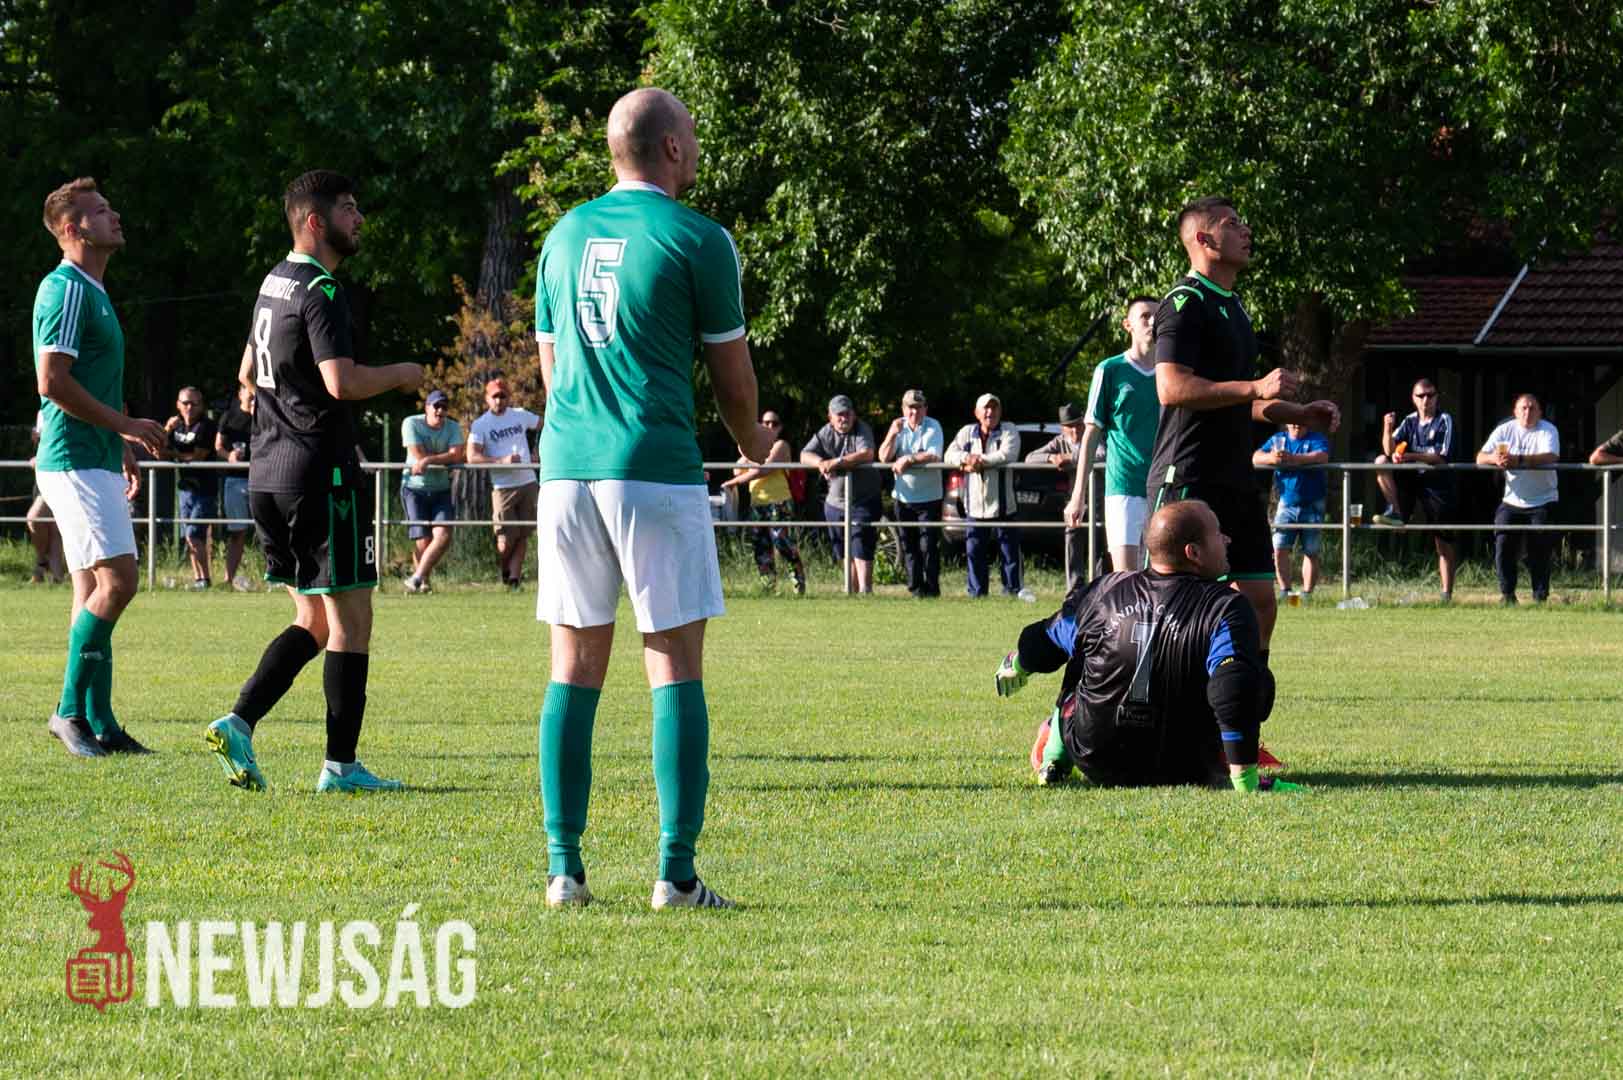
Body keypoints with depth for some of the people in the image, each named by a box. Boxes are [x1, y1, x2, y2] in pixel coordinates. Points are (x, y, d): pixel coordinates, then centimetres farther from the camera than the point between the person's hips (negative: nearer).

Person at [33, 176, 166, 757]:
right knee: (117, 579, -15)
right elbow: (52, 382, -21)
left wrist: (122, 452, 25)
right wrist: (126, 425, -16)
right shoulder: (65, 290, -13)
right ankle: (71, 708, -10)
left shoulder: (92, 292, 19)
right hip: (74, 463, -10)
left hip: (95, 462, 10)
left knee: (95, 589, 7)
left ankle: (99, 724, 6)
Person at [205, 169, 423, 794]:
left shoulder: (273, 283, 16)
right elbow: (342, 381, -23)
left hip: (267, 473, 9)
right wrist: (401, 375, -7)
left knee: (313, 620, 14)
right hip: (321, 472, -9)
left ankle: (239, 722, 0)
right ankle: (340, 766, -3)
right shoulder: (321, 291, -14)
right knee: (349, 621, -3)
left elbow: (248, 373, 27)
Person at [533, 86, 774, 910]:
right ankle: (676, 874, -6)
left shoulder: (565, 236, 13)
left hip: (567, 467, 5)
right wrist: (752, 443, 23)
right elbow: (732, 376, 3)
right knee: (676, 670, -1)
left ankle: (564, 868, 4)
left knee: (574, 668, 8)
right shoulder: (697, 240, -3)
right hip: (657, 470, -5)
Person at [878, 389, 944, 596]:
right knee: (908, 546, 7)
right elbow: (884, 457, -4)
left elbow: (934, 456, -18)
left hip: (928, 496, -4)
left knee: (929, 546, -7)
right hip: (903, 496, 4)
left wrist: (908, 459, -19)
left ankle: (931, 589, -3)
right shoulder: (899, 427, 5)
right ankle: (916, 588, 14)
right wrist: (893, 434, -18)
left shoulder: (933, 427, -6)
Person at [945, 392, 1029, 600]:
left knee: (1010, 549, 1)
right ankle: (976, 591, 11)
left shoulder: (1008, 431, 0)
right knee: (974, 551, 4)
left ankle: (1013, 588, 11)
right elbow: (950, 455, 1)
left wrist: (979, 461, -17)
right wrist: (967, 458, -20)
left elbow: (1008, 454, -18)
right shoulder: (967, 433, 11)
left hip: (1002, 505, -3)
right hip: (975, 505, 3)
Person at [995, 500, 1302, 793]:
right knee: (1259, 681, 12)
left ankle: (1052, 757, 41)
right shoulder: (1227, 610, -18)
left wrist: (1015, 665, 40)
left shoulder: (1101, 592, -3)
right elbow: (1234, 691, -32)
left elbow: (1044, 642, 15)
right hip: (1182, 772, -4)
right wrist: (1245, 780, -31)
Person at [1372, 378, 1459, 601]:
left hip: (1438, 483, -4)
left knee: (1443, 541, -1)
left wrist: (1410, 456, -22)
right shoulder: (1410, 422, 7)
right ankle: (1396, 512, -18)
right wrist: (1388, 429, -22)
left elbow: (1442, 456, -13)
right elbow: (1390, 450, -3)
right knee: (1381, 461, -19)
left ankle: (1447, 594, 4)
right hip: (1412, 480, 4)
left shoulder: (1444, 421, -4)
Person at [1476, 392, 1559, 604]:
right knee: (1503, 544, -9)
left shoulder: (1548, 430, -5)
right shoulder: (1505, 430, 4)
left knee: (1539, 550, -9)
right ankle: (1507, 593, 2)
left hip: (1542, 502, -3)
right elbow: (1480, 458, -3)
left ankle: (1540, 595, 1)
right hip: (1512, 501, 3)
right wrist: (1495, 458, -28)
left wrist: (1519, 460, -37)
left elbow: (1551, 457, -25)